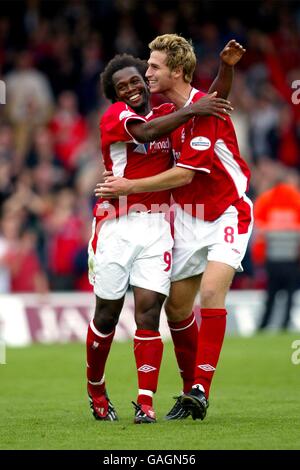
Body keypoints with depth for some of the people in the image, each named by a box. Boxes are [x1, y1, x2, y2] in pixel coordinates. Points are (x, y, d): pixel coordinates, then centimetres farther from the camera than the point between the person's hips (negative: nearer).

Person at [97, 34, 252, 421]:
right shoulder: (165, 111, 5)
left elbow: (185, 174, -23)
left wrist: (130, 187, -19)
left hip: (227, 212, -8)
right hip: (188, 217, 8)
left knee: (211, 292, -23)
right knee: (176, 306, 4)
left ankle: (200, 389, -22)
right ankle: (191, 390, 17)